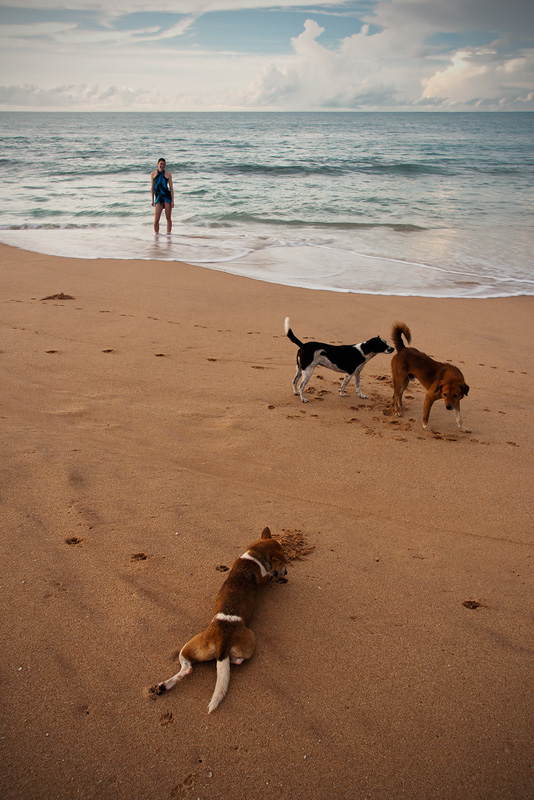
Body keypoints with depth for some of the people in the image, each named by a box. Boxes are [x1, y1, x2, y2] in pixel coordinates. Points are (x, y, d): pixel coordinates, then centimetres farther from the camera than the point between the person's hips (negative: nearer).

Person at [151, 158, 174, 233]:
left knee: (168, 218, 2)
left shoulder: (168, 174, 3)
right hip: (158, 197, 1)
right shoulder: (153, 174, 9)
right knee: (156, 220, -6)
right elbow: (152, 187, 12)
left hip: (167, 197, -1)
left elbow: (171, 188, 1)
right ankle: (156, 234, 9)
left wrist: (172, 201, -6)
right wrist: (152, 200, 9)